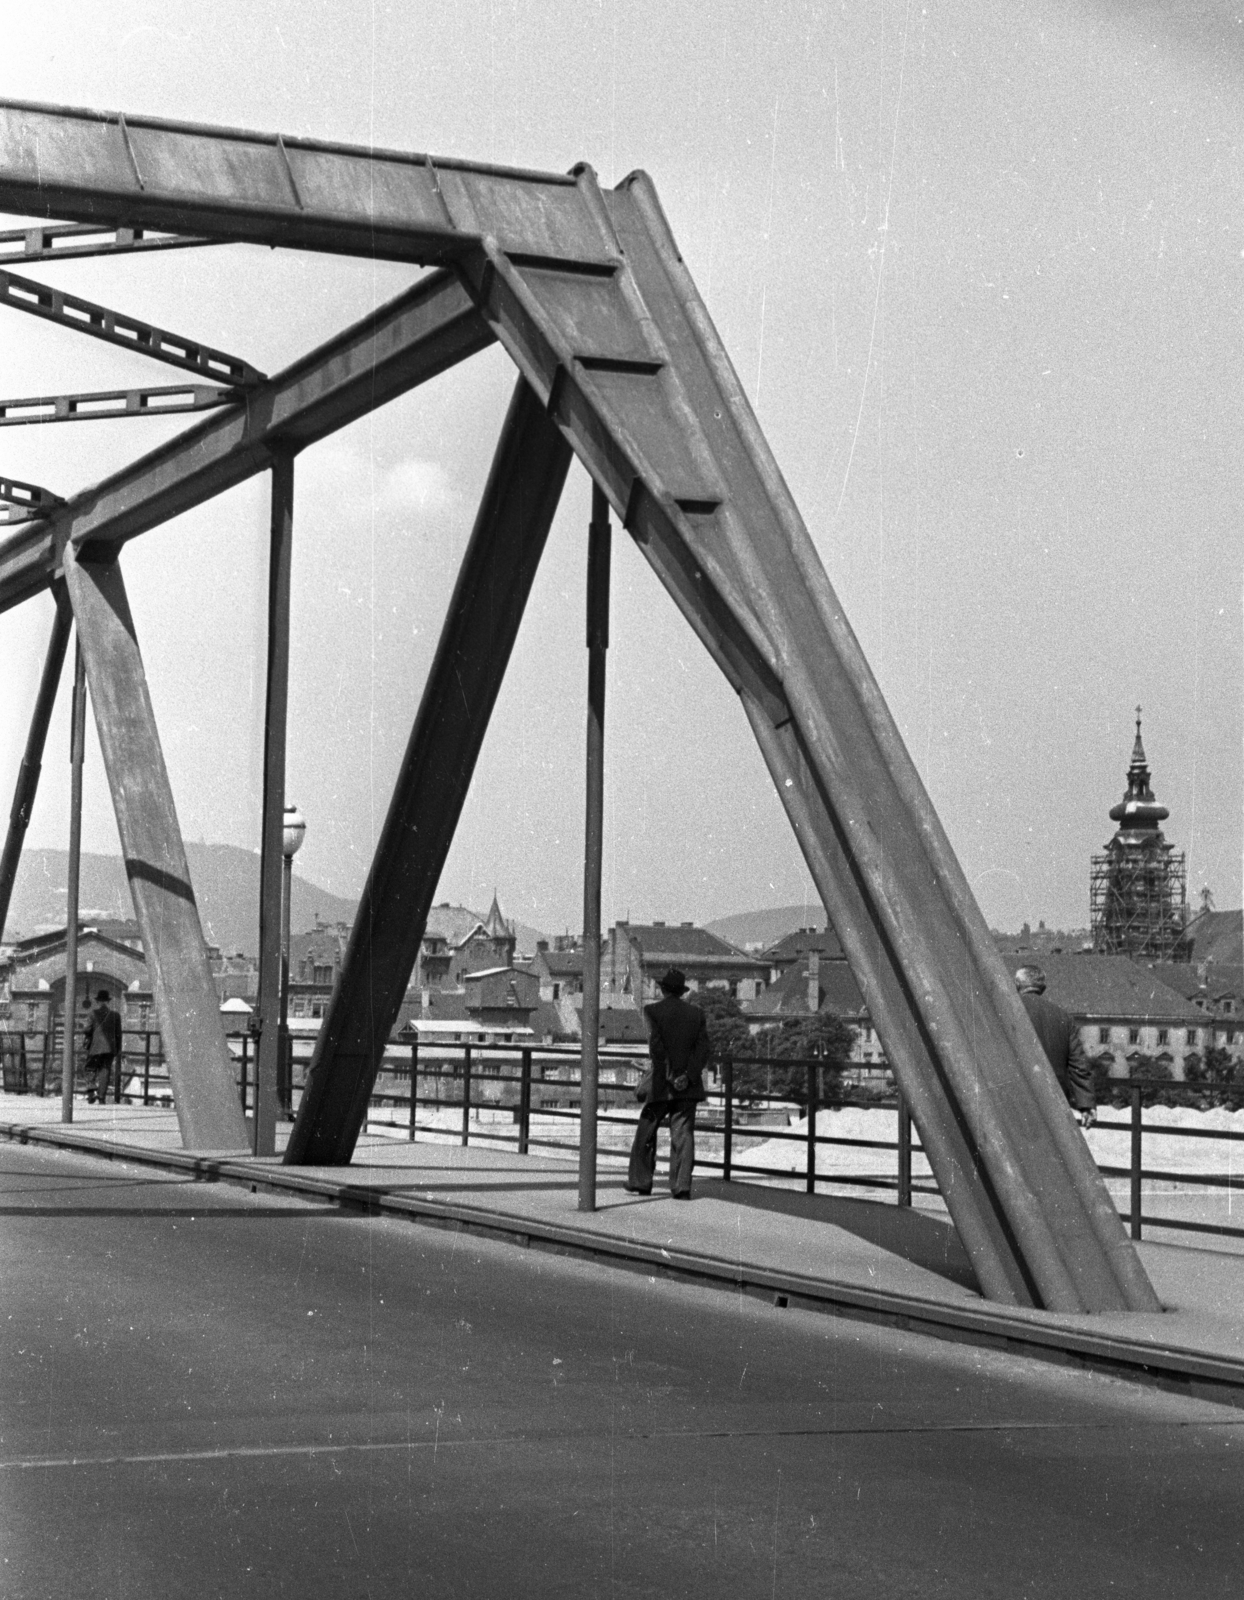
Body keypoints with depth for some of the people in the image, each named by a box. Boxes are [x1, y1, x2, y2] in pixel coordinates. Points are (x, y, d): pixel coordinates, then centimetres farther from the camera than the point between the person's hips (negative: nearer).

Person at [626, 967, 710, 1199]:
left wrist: (669, 1075, -10)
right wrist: (688, 1075, -7)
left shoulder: (652, 1011, -3)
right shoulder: (696, 1013, 7)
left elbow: (656, 1046, -13)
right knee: (683, 1134, 2)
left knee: (646, 1134, 10)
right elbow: (703, 1049, -1)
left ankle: (640, 1181, 15)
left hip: (660, 1084, -3)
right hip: (688, 1086, 3)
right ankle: (682, 1186, -4)